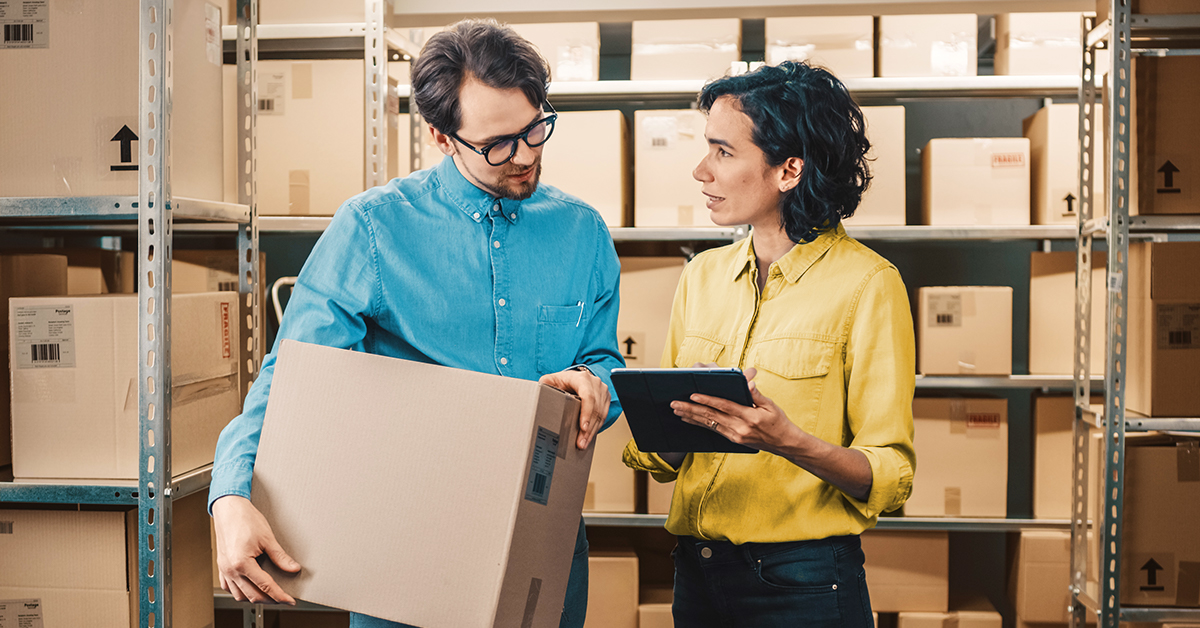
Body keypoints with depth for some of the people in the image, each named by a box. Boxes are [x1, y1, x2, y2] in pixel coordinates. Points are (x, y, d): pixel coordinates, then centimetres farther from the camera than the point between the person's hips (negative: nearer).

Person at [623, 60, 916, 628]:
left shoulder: (867, 284, -10)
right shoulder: (702, 276, 5)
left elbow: (890, 478, -12)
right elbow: (658, 460, 7)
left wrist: (788, 441, -28)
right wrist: (677, 416, -14)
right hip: (696, 570, 5)